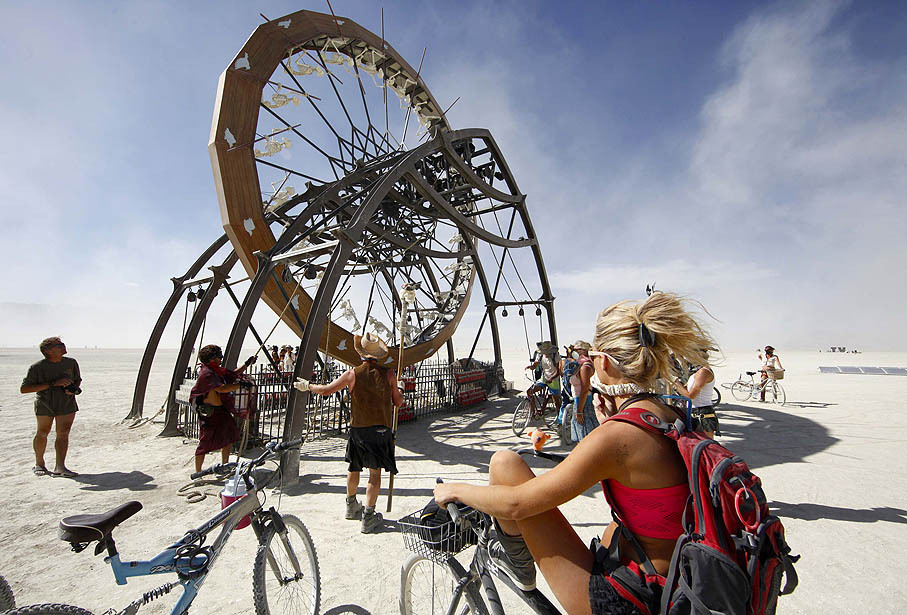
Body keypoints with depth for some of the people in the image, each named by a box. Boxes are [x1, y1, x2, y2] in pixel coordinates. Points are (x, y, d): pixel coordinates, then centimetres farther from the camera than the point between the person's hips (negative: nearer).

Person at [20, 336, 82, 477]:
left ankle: (59, 468, -9)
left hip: (67, 403, 1)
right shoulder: (37, 368, -15)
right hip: (44, 404, -1)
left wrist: (74, 389, -13)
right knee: (42, 433, 14)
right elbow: (23, 389, -19)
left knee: (63, 434, -8)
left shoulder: (71, 363, -5)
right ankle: (39, 464, 35)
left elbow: (78, 379, 11)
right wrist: (52, 384, -28)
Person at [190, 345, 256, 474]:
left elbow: (233, 374, 25)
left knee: (230, 437, 16)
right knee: (205, 442, -4)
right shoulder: (207, 373, -19)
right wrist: (240, 385, -26)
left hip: (222, 410, 10)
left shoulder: (217, 370, 10)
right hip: (210, 413, -10)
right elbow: (221, 389, -30)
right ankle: (198, 473, 7)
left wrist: (247, 364, 19)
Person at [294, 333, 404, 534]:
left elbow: (326, 390, 0)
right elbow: (398, 403, 1)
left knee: (354, 468, 21)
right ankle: (368, 518, 6)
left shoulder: (352, 374, -8)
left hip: (357, 428, 2)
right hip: (381, 429, -2)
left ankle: (351, 506, 40)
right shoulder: (389, 375, -7)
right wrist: (398, 390, 22)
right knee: (375, 473, 5)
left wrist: (307, 386, 18)